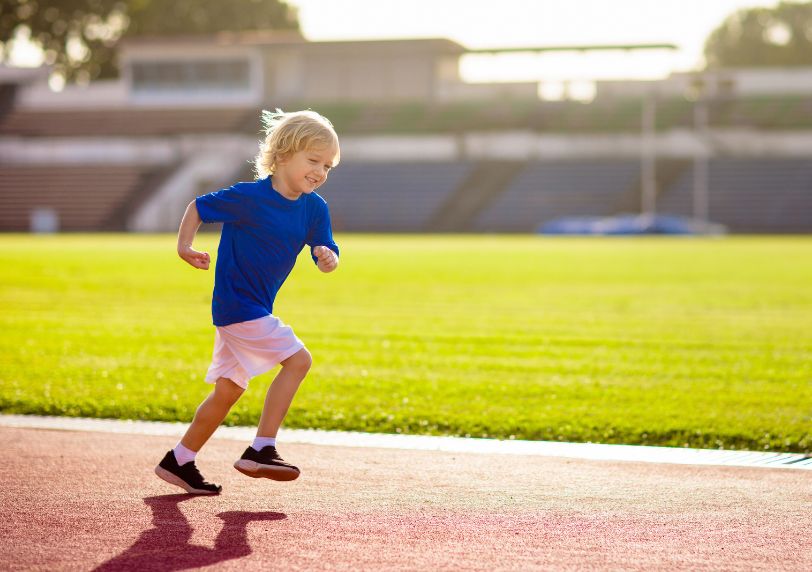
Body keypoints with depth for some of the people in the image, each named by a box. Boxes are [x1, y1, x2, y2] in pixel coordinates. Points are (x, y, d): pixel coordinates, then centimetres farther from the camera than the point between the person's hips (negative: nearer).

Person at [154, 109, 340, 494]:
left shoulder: (315, 209, 1)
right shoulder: (249, 198, -17)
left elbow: (325, 255, 1)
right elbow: (198, 207, -6)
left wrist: (327, 258, -22)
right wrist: (185, 245, -18)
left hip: (255, 310, 8)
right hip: (237, 304, -8)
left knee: (228, 390, 14)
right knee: (297, 360, -16)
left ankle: (178, 462, 25)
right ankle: (261, 450, -13)